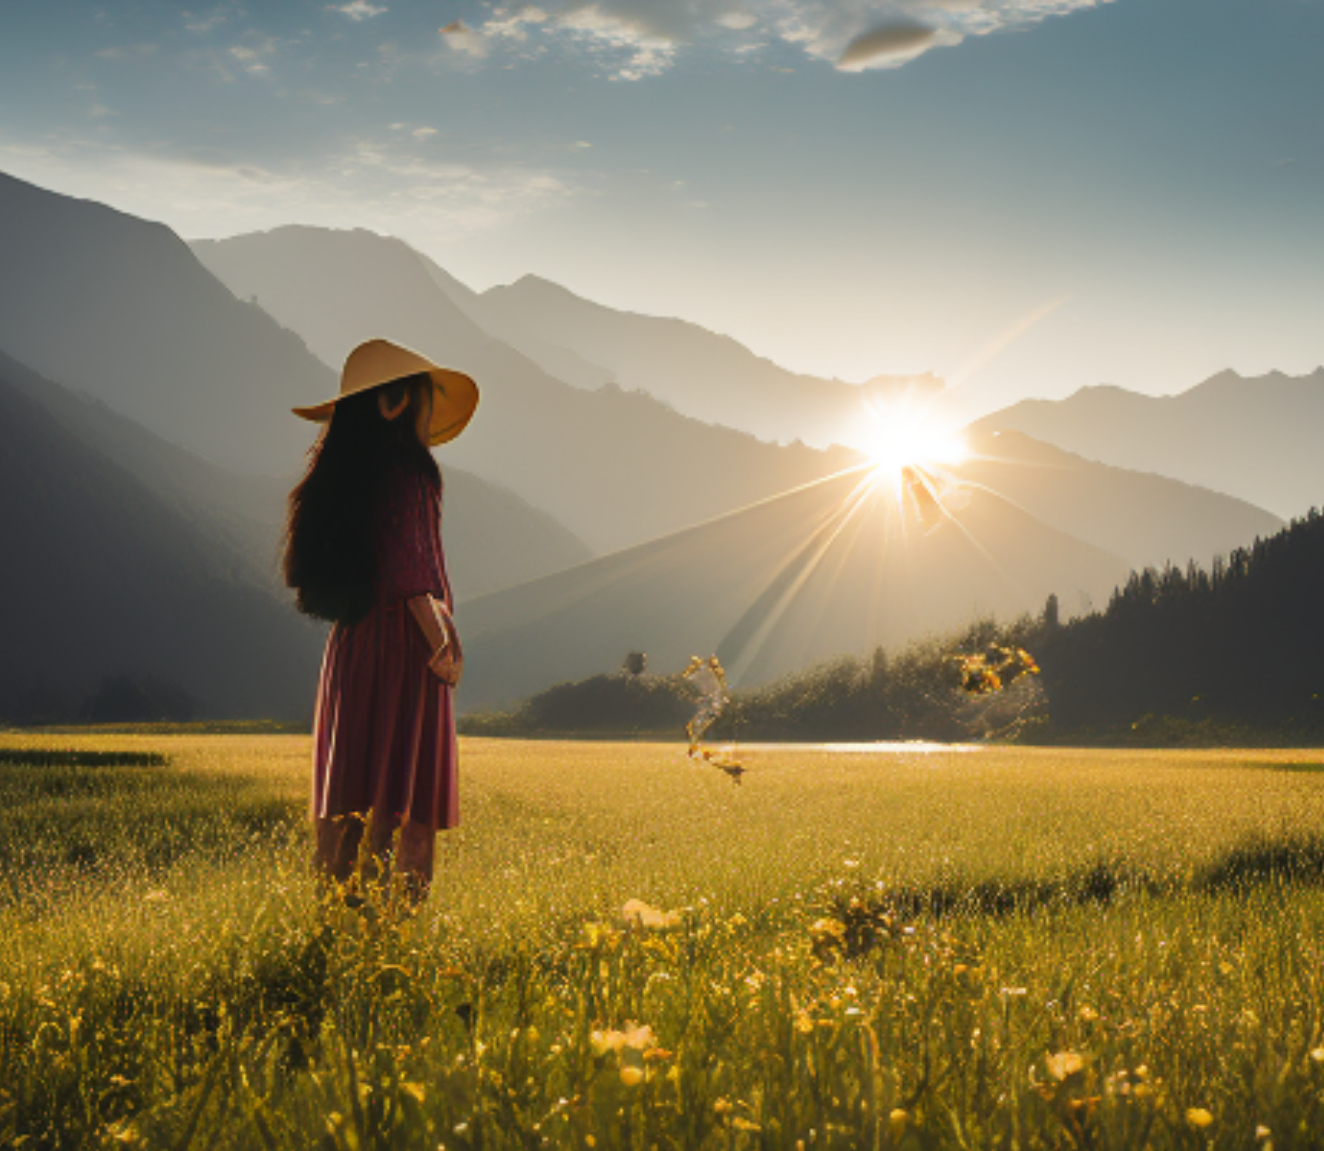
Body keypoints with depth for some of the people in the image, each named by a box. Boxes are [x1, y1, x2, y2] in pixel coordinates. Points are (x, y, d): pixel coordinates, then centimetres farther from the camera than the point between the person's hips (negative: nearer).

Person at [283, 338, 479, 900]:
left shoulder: (337, 471, 11)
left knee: (344, 799, 9)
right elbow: (410, 571, -16)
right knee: (404, 804, -5)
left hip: (348, 644, 8)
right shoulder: (405, 470, -11)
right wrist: (441, 644, -10)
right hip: (403, 646, -7)